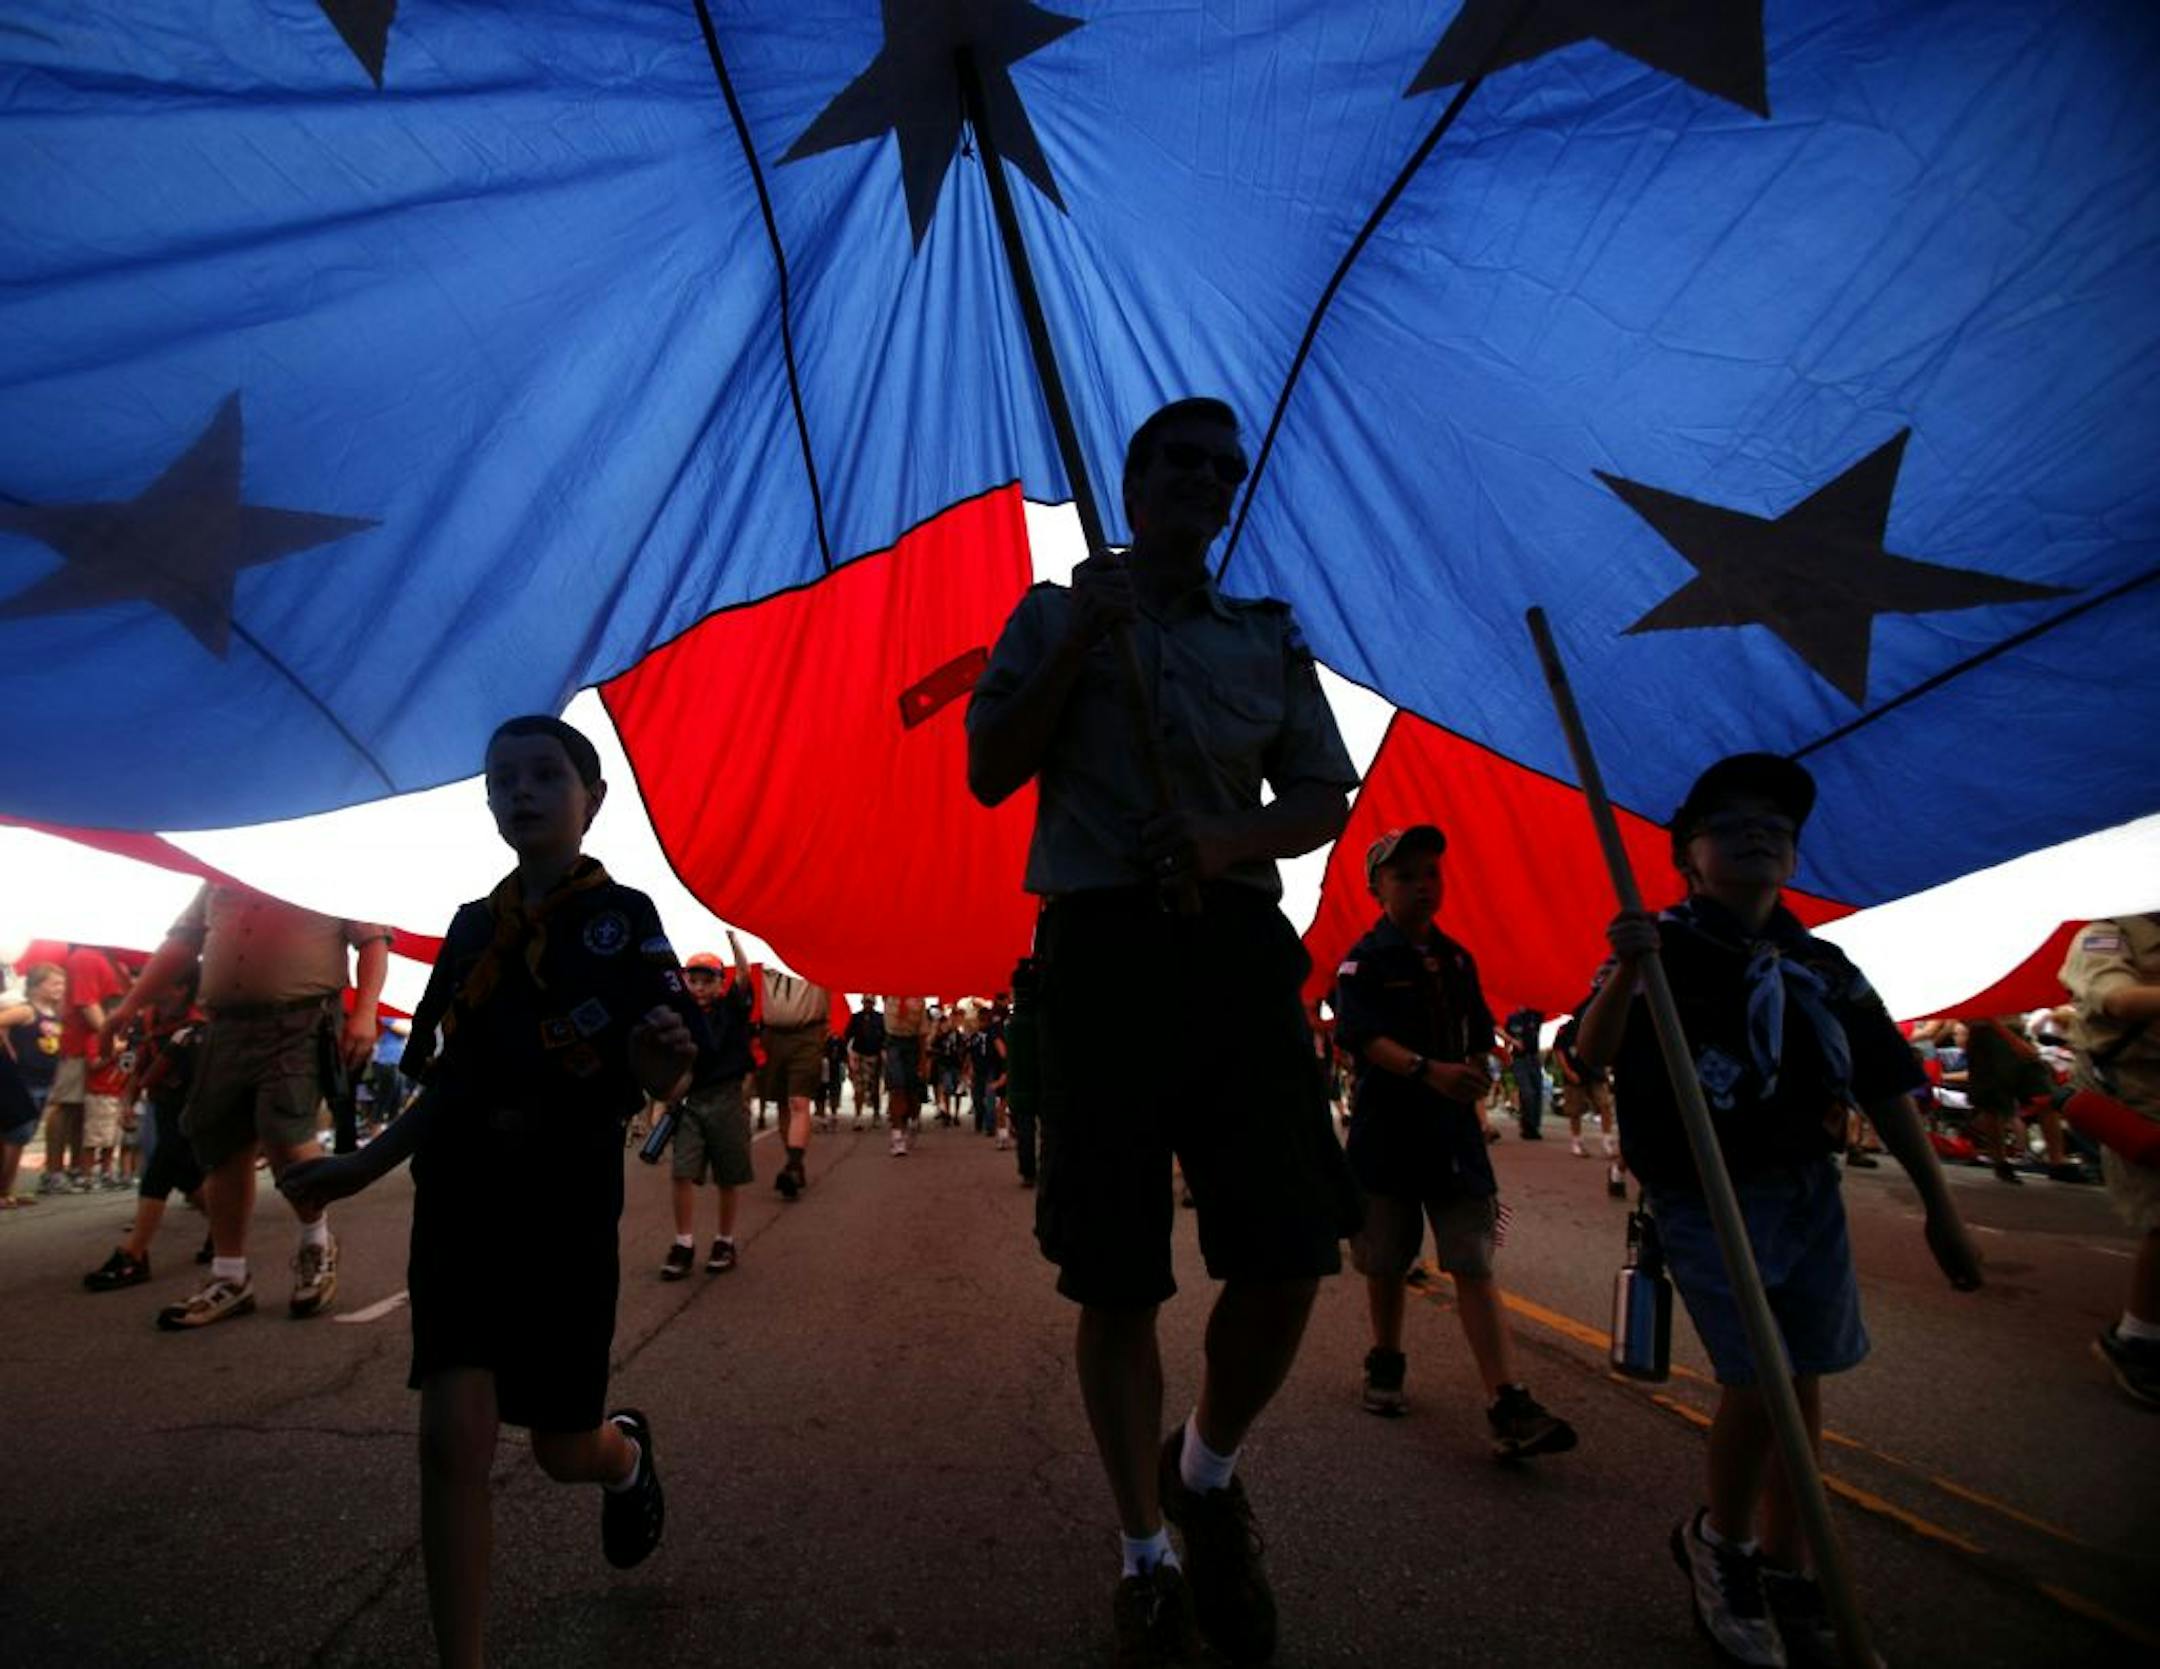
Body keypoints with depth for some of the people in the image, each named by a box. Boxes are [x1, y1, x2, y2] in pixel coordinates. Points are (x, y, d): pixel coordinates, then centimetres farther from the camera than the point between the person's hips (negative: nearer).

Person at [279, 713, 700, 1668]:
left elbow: (664, 1085, -15)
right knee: (453, 1438, -5)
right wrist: (362, 1168, 12)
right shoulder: (473, 927, 7)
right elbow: (452, 1078, 15)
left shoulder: (623, 919, -8)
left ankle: (627, 1456, 47)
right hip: (457, 1207, 4)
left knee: (563, 1448, 12)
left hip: (565, 1213, -3)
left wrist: (663, 1063, -36)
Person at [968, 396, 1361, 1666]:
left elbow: (1327, 798, 11)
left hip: (1235, 946, 3)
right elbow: (991, 774, 1)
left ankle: (1209, 1473, 28)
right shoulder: (1056, 615, 11)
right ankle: (1149, 1557, 26)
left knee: (1292, 1259, -3)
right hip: (1102, 946, -2)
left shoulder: (1270, 637, 16)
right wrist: (1079, 637, -8)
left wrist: (1231, 839, -9)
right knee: (1118, 1281, 3)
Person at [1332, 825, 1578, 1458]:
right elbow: (1362, 1036, -21)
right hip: (1387, 1127, -3)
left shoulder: (1456, 960, 10)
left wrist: (1475, 1077, 5)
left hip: (1455, 1129, 3)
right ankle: (1386, 1363, 33)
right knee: (1387, 1262, 12)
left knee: (1475, 1264, -2)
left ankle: (1508, 1405, -5)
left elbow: (1479, 1037, 20)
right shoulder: (1365, 960, -7)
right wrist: (1429, 1071, -34)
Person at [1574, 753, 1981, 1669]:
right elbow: (1592, 1055, -23)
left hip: (1809, 1192, 6)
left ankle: (1784, 1569, 30)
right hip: (1705, 1198, -5)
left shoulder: (1824, 967, 6)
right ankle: (1717, 1542, 17)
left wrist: (1939, 1206, 11)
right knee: (1756, 1381, -11)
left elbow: (1885, 1087, 11)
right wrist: (1623, 973, -41)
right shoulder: (1665, 948, -10)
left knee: (1802, 1379, 11)